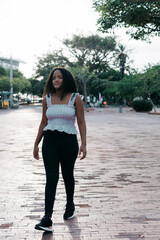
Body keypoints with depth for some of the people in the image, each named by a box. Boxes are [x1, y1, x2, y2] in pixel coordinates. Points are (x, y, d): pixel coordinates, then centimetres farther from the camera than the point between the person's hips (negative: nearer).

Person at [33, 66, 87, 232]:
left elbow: (81, 122, -2)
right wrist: (36, 144, 13)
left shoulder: (75, 98, 0)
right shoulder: (47, 99, 8)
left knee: (67, 176, 13)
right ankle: (47, 220, -10)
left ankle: (70, 206, 39)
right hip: (49, 140, 2)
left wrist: (83, 144, -10)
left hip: (69, 140, -1)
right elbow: (43, 123, 13)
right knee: (51, 178, -7)